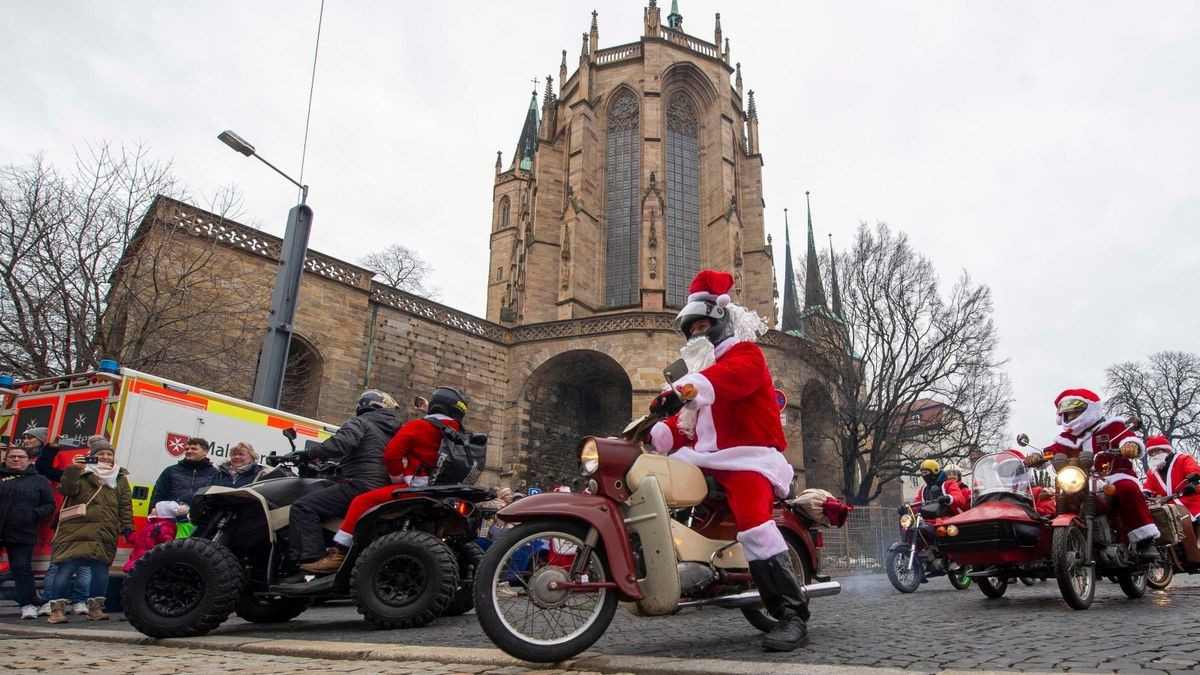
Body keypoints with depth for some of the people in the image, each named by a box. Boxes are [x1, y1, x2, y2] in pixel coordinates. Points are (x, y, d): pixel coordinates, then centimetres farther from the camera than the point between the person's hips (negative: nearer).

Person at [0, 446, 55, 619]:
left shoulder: (39, 480, 9)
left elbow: (49, 505, 8)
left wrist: (35, 514, -9)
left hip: (22, 535, -1)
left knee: (22, 569, -2)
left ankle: (27, 604, 2)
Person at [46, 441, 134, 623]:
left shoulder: (120, 479, 14)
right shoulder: (81, 474, 4)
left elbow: (125, 505, 13)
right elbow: (66, 489, -14)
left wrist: (127, 527, 4)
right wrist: (73, 470, -27)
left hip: (105, 533, 3)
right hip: (76, 531, -3)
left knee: (101, 569, 3)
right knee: (66, 568, -7)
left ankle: (95, 608, 13)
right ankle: (57, 609, 0)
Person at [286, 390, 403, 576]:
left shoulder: (360, 422, 1)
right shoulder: (392, 430, 25)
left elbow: (341, 443, -19)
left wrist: (308, 453, -9)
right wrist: (337, 466, 37)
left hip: (359, 486, -9)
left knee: (303, 506, -12)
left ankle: (312, 558, -25)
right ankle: (337, 550, 20)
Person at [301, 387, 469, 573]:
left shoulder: (417, 426, -3)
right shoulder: (456, 432, 13)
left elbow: (391, 454, -7)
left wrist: (398, 478, 5)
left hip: (415, 486, -8)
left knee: (361, 502, -11)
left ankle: (338, 553, -21)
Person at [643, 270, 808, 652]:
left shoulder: (745, 353, 0)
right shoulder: (703, 365, 29)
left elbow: (725, 376, -26)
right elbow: (688, 423, 25)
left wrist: (684, 390, -46)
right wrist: (653, 436, 6)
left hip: (747, 456, -9)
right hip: (706, 458, 9)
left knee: (753, 521, -30)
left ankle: (793, 615, -26)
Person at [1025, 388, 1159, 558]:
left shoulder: (1111, 426, 5)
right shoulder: (1070, 436, 22)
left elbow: (1128, 436, -14)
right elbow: (1055, 449, 8)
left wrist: (1131, 445, -38)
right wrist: (1037, 456, -13)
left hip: (1116, 476, -6)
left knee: (1128, 490, -37)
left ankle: (1145, 541, -31)